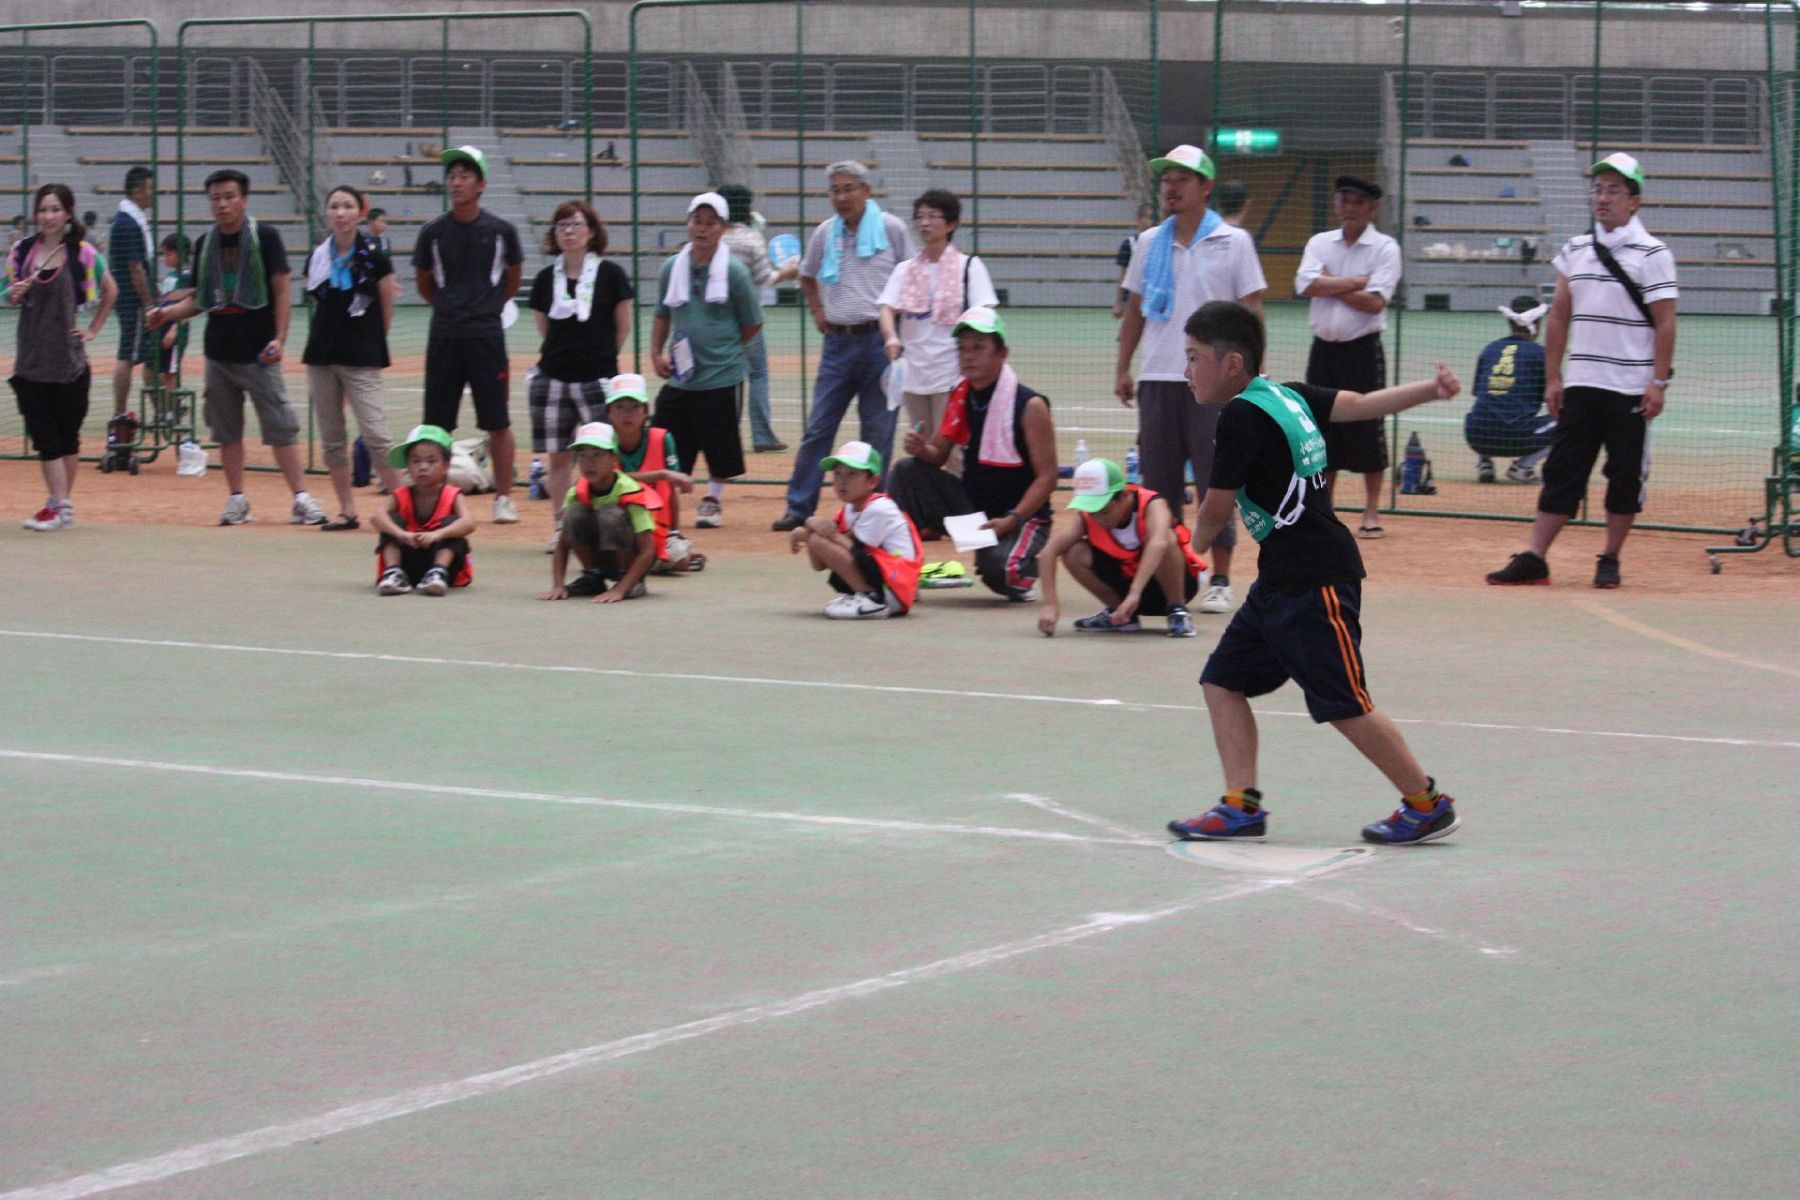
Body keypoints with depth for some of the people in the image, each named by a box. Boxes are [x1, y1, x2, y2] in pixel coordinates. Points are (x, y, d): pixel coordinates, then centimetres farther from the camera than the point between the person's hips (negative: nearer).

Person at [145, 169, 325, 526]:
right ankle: (237, 499, 15)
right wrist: (167, 313, -1)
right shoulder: (205, 244, 11)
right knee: (226, 429, 7)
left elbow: (282, 292, -5)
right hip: (219, 350, 5)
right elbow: (199, 300, 16)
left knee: (280, 426, -8)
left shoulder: (265, 237, -3)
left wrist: (279, 338, -14)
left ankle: (301, 497, -7)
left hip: (257, 351, -5)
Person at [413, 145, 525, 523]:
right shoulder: (433, 232, 2)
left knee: (498, 422, 1)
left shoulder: (501, 231, 0)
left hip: (486, 335, -1)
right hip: (444, 337, 1)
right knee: (436, 423, 3)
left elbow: (513, 279, 15)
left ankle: (503, 498, 10)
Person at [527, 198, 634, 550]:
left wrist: (600, 357, 8)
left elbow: (623, 328, 5)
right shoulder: (546, 279, 7)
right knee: (557, 455, 4)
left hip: (598, 378, -3)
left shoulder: (610, 274, -2)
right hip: (553, 376, 3)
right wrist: (563, 354, 13)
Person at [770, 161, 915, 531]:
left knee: (877, 431, 2)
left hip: (879, 340, -3)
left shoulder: (891, 229, -1)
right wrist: (818, 311, 12)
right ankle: (798, 508, 3)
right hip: (838, 340, 3)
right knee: (817, 428, 0)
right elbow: (807, 276, 25)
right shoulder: (825, 234, 8)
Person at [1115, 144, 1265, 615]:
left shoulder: (1233, 242, 0)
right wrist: (1123, 368, 9)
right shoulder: (1149, 243, 11)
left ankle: (1220, 580, 3)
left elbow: (1251, 311, -2)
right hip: (1156, 379, 4)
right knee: (1158, 483, 6)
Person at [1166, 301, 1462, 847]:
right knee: (1224, 681, 8)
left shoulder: (1243, 418, -15)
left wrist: (1197, 541, 13)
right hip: (1280, 580, 10)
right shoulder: (1286, 397, 11)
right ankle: (1241, 806, 9)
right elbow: (1361, 404, 8)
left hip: (1315, 581, -10)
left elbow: (1215, 509, -9)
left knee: (1344, 706, -4)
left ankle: (1427, 804, 8)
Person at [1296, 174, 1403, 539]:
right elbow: (1306, 285, -10)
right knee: (1322, 430, 7)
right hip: (1324, 349, 4)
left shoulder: (1385, 248, -3)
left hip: (1362, 349, -4)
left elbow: (1375, 301, -15)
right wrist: (1354, 282, -13)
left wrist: (1331, 285, -9)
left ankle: (1372, 512, 3)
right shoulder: (1320, 243, 9)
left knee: (1367, 430, -4)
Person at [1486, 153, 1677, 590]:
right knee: (1561, 471, 2)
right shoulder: (1574, 251, 10)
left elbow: (1664, 323, -8)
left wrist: (1659, 382, -14)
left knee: (1625, 476, 2)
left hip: (1630, 389, -4)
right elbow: (1560, 316, 13)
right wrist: (1552, 377, 8)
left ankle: (1610, 560, 12)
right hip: (1580, 386, 4)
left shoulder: (1651, 254, -4)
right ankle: (1534, 558, 0)